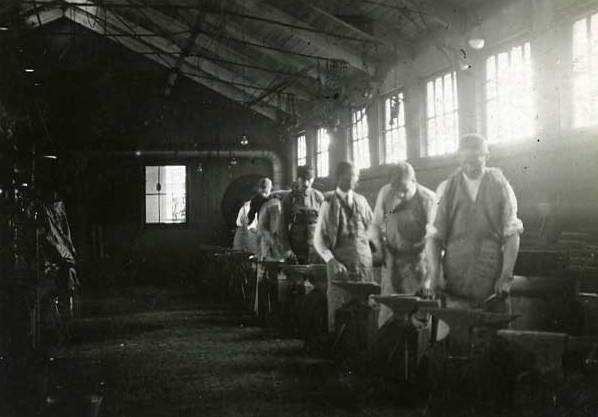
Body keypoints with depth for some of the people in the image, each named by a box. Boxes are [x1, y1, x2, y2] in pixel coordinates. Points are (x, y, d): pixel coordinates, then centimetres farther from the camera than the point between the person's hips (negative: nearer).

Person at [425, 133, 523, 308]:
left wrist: (506, 275, -8)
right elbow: (433, 236, 2)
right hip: (455, 279, 0)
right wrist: (435, 274, -10)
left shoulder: (500, 186, 3)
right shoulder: (447, 189, 3)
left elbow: (511, 235, 1)